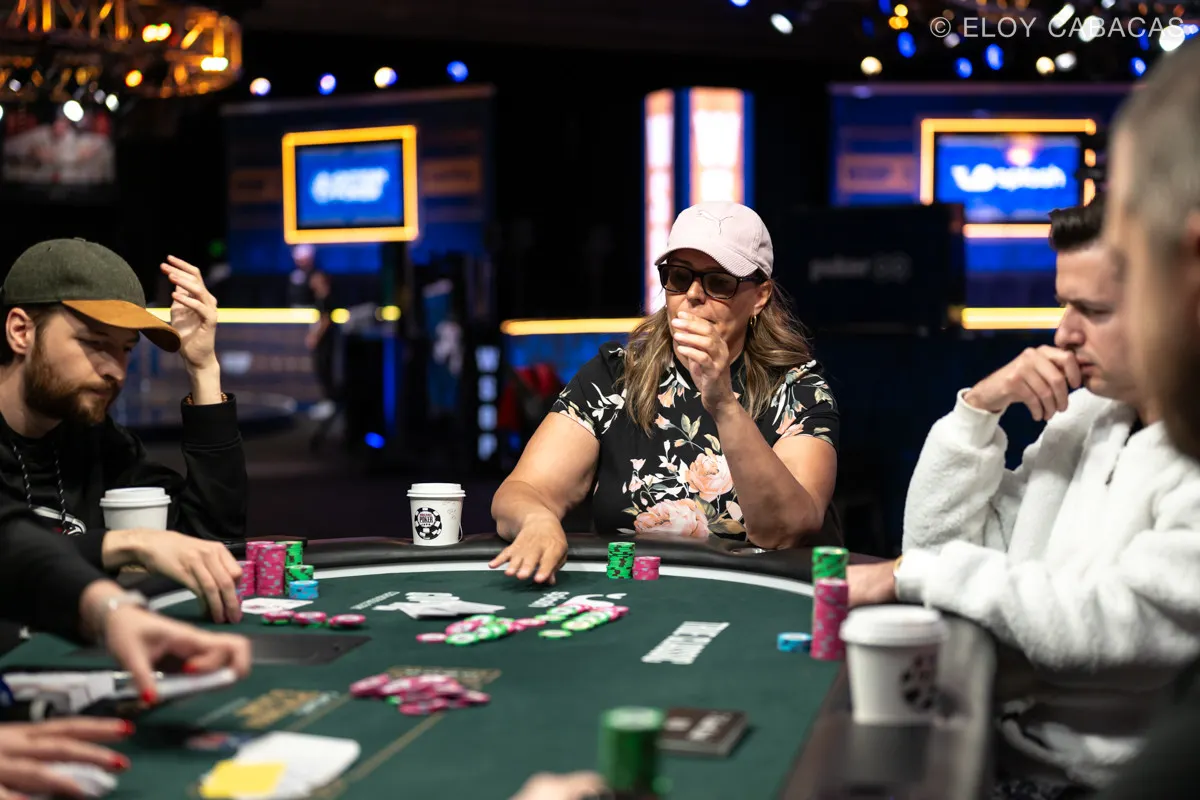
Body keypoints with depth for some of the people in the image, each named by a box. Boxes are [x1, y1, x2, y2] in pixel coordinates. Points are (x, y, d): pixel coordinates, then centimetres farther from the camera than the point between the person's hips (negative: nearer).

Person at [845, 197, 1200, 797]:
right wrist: (979, 408, -4)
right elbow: (944, 544, 10)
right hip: (991, 732, 6)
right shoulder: (1086, 411, 8)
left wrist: (911, 574, -17)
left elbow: (1112, 623, -25)